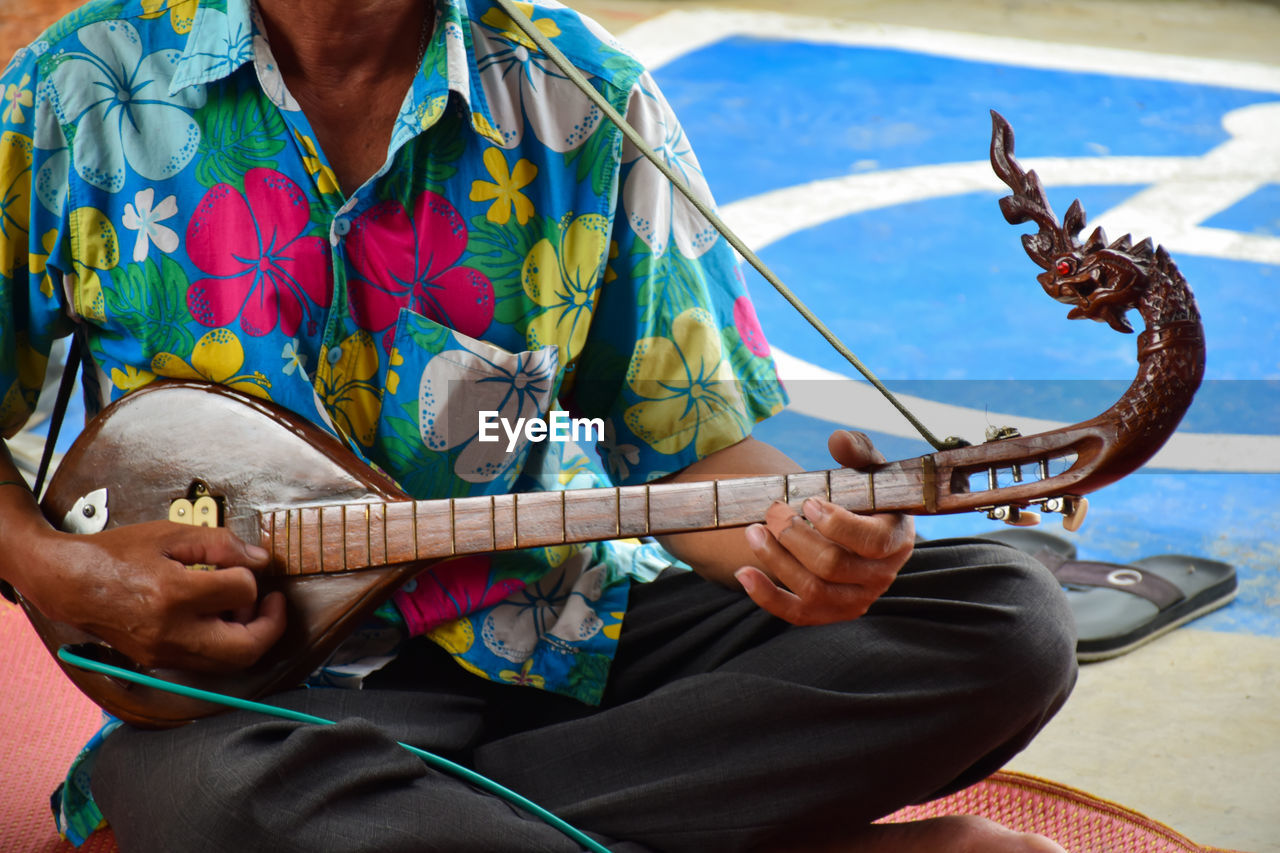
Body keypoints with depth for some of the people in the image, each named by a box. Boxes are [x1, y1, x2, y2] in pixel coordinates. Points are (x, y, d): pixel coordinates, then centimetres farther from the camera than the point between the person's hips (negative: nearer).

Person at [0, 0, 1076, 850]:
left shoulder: (583, 98, 1)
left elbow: (691, 442, 0)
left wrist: (800, 539, -21)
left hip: (559, 627, 3)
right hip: (251, 669, -2)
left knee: (1005, 619, -17)